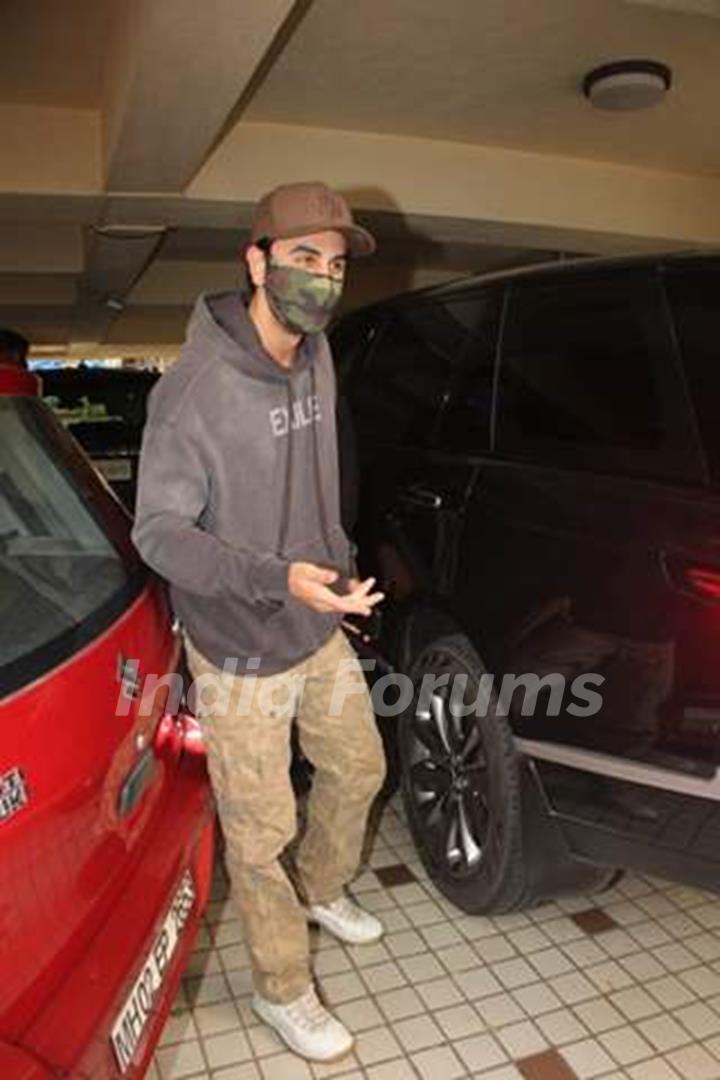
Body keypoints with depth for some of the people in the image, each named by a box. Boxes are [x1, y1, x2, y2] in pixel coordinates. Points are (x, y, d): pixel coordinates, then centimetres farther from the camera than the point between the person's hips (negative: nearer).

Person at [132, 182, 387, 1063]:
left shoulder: (315, 358, 1)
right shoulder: (194, 390, -23)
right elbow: (158, 530, -20)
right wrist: (277, 580, -32)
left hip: (321, 632, 8)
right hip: (241, 657, -7)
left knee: (358, 769, 23)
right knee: (260, 832, 9)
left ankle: (322, 890, 53)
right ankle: (282, 991, 36)